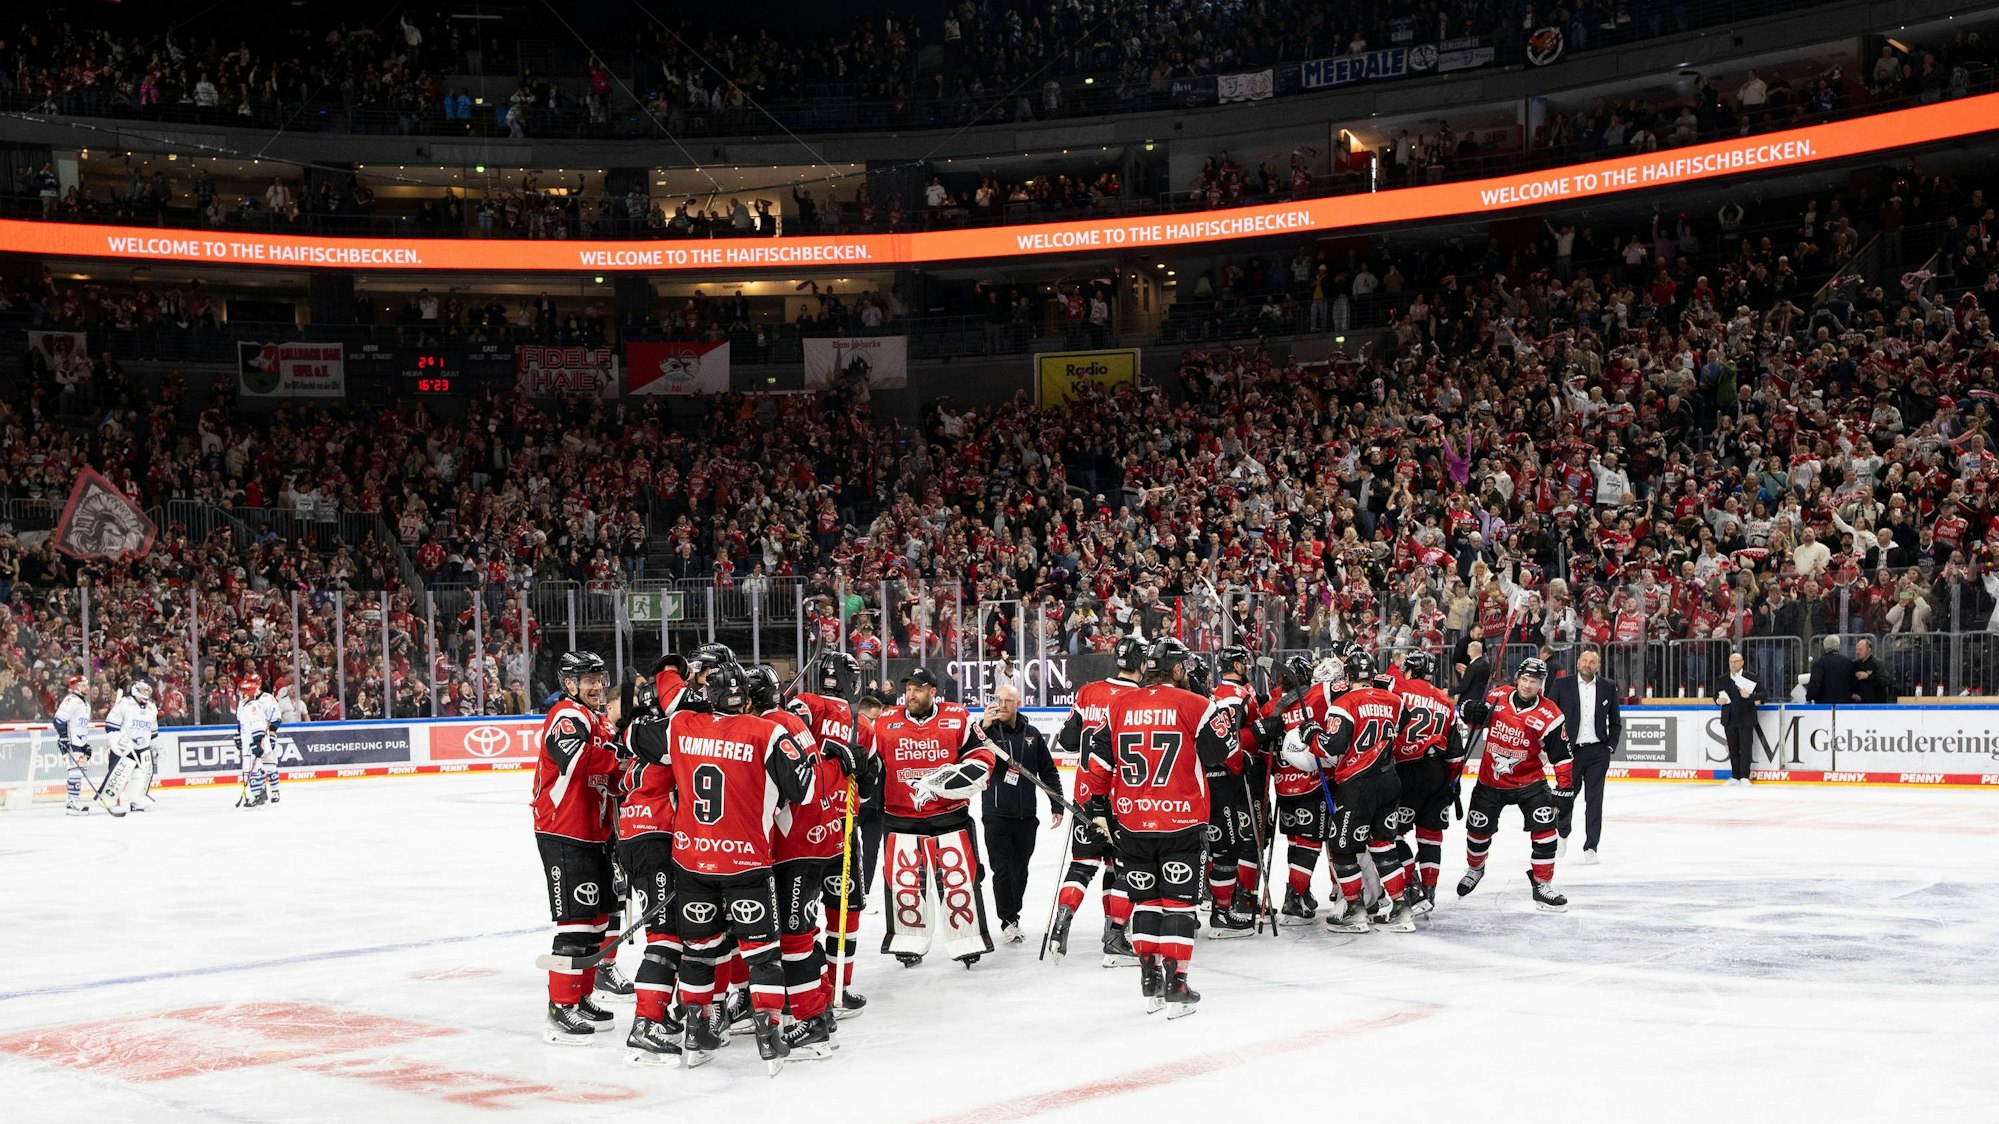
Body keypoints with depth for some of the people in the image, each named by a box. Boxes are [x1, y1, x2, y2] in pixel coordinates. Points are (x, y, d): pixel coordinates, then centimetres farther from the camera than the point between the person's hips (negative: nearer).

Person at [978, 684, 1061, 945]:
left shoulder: (1031, 735, 7)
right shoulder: (987, 730, -2)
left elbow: (1048, 772, 13)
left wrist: (1057, 806, 9)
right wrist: (982, 728, -32)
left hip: (1026, 816, 3)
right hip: (996, 814, -3)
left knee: (1020, 870, 11)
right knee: (1002, 869, -6)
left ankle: (1011, 914, 25)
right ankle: (1008, 921, 2)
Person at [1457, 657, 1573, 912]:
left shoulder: (1548, 715, -15)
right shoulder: (1496, 697, -6)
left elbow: (1561, 755, -12)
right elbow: (1475, 721, 11)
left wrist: (1564, 787, -16)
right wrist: (1471, 712, -12)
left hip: (1528, 781, -2)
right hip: (1490, 779, 2)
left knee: (1544, 828, -14)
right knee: (1478, 829, 12)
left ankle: (1543, 885, -1)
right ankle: (1475, 868, 43)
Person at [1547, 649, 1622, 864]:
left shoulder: (1608, 687, 6)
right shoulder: (1562, 685, 1)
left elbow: (1615, 721, 14)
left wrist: (1610, 746, 5)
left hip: (1597, 751, 1)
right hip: (1569, 750, -1)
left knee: (1594, 800, -1)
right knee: (1566, 796, 6)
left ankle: (1590, 847, 6)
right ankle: (1562, 833, 34)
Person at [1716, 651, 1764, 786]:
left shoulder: (1751, 677, 1)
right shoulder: (1723, 679, 12)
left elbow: (1762, 694, -3)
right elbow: (1716, 695, 21)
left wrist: (1749, 696, -19)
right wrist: (1718, 700, -2)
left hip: (1745, 720, -3)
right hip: (1729, 719, 3)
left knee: (1745, 748, -4)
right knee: (1733, 749, 5)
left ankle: (1744, 777, 0)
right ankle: (1735, 777, 10)